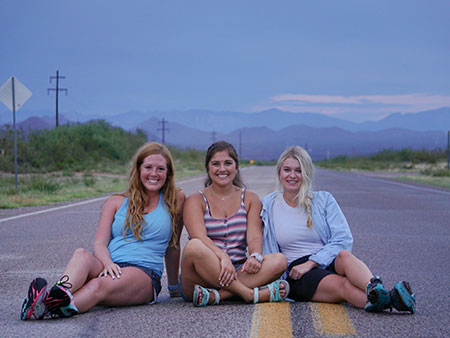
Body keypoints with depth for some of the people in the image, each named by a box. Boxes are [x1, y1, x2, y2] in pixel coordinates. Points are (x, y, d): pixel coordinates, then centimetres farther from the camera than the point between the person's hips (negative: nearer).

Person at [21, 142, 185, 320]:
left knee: (98, 286, -36)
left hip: (144, 273, -2)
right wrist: (108, 263, -16)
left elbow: (173, 245, 20)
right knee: (81, 254, -33)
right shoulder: (116, 203, 18)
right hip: (110, 268, 3)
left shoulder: (175, 200, 15)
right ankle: (56, 295, -64)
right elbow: (99, 243, 7)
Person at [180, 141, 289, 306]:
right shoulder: (196, 200, 6)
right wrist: (223, 257, -32)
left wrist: (255, 256, -23)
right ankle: (251, 294, -32)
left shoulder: (250, 199, 16)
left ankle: (215, 296, -33)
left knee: (279, 260, -23)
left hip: (238, 271, 3)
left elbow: (254, 236, 1)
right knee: (193, 247, -35)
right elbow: (200, 237, -12)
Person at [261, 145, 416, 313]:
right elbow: (266, 253, 13)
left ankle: (375, 290, -64)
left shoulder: (324, 200, 9)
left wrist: (310, 263, -15)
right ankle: (387, 299, -61)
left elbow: (343, 239, -3)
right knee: (343, 285, -34)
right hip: (297, 273, -1)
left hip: (329, 262, 2)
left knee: (344, 255, -36)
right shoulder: (268, 205, 10)